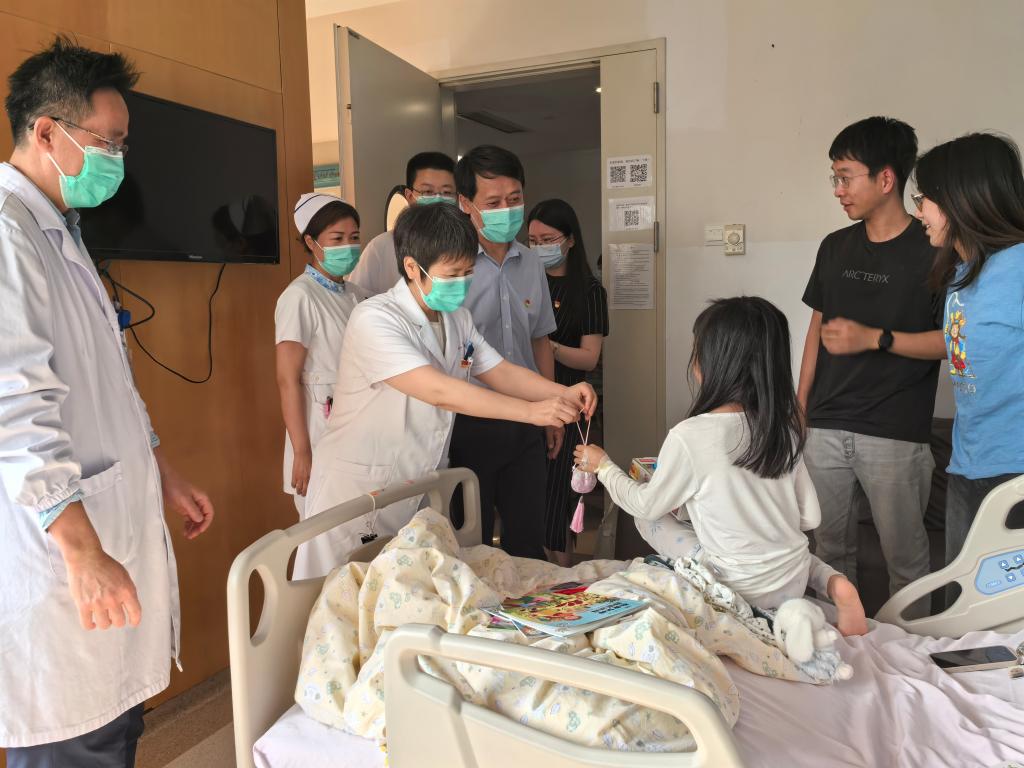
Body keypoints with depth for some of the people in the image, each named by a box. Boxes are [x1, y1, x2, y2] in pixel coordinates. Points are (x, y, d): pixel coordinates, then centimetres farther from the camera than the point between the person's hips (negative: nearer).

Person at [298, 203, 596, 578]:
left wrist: (564, 393, -11)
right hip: (359, 490, -6)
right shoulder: (374, 319, -20)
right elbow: (438, 391, -29)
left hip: (421, 490, 7)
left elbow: (500, 372, 7)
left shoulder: (458, 318, 7)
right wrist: (531, 411, -31)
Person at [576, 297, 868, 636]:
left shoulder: (690, 435, -22)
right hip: (796, 584, 5)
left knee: (648, 515, 11)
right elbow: (810, 517, 3)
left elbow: (646, 505, -6)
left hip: (745, 594, -5)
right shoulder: (783, 426, -5)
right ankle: (834, 582, 8)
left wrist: (603, 465, 11)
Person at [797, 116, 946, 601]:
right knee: (830, 546, 13)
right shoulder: (835, 248, 10)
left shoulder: (932, 252, -6)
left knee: (905, 554, 6)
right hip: (826, 428, 5)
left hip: (896, 434, -4)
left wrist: (874, 338, -18)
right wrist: (800, 405, 12)